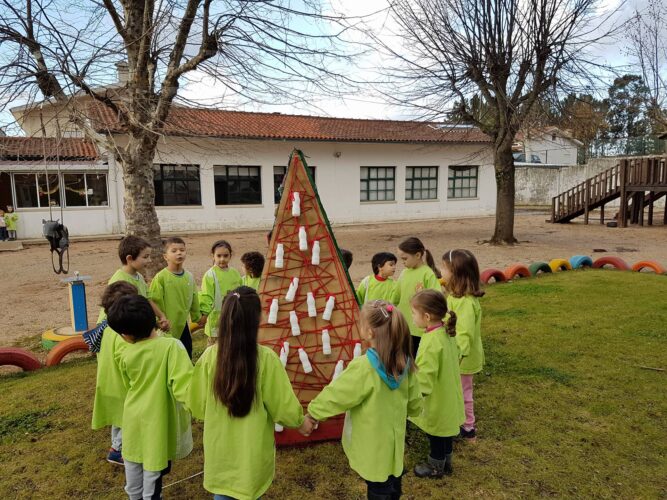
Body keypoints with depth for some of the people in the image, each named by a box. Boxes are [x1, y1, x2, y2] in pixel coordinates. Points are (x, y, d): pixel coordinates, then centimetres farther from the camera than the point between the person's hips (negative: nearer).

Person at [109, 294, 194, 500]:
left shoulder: (125, 355, -10)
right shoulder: (171, 346, -25)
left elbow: (129, 386, 8)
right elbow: (184, 386, -30)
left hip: (134, 420, 4)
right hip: (159, 421, -4)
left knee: (133, 471, 26)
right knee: (153, 471, 15)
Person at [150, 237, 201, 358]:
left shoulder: (189, 276, 1)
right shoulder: (160, 278, -15)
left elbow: (194, 299, 11)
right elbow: (154, 302, -14)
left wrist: (197, 317, 19)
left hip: (183, 326, 5)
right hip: (167, 328, -5)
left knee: (187, 357, 17)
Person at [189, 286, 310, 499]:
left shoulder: (210, 356, -17)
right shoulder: (266, 358, -24)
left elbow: (197, 404, -3)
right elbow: (283, 403, -13)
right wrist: (301, 422, 7)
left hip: (219, 449, 2)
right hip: (253, 451, -2)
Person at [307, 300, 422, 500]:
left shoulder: (363, 367, -28)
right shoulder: (405, 363, -8)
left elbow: (336, 394, -18)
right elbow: (415, 404, 4)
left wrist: (313, 411, -2)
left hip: (372, 445, -6)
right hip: (393, 440, 6)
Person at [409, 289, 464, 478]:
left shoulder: (432, 343, -33)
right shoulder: (446, 333, -5)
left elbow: (424, 381, -31)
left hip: (436, 402, -8)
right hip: (447, 397, 8)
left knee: (436, 436, 14)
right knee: (444, 433, 26)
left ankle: (436, 467, 34)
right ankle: (446, 462, 43)